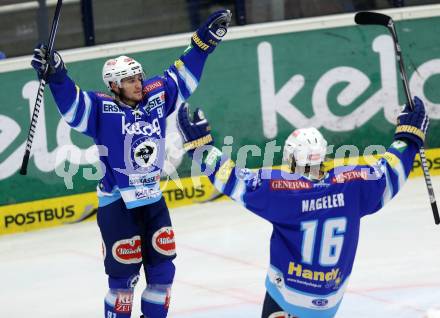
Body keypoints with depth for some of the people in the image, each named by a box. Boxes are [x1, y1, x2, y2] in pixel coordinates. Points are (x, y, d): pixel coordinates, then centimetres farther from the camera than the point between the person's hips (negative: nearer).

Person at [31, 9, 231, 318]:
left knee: (162, 266, 10)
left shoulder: (157, 95, 1)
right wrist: (55, 75, -41)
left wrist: (204, 40, 11)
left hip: (153, 199, 5)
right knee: (124, 273, -2)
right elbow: (72, 103, -25)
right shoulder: (102, 108, -12)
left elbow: (183, 76, 11)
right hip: (117, 204, -5)